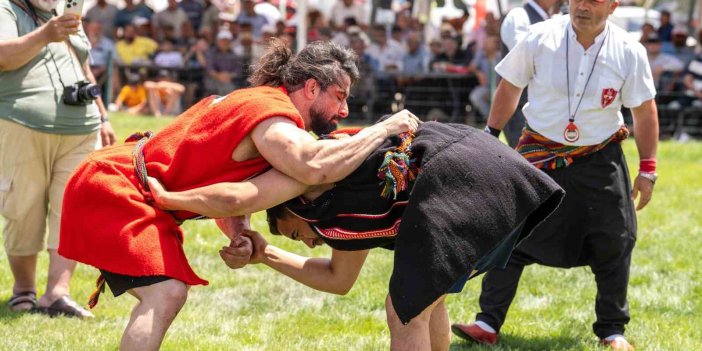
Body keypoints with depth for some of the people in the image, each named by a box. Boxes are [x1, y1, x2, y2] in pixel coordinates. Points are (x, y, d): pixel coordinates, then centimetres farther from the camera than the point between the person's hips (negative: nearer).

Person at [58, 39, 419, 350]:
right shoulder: (271, 113, -20)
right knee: (165, 293, -22)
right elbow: (315, 168, -40)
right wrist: (383, 129, -26)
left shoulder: (258, 100, 12)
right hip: (111, 186, -11)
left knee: (163, 295, 17)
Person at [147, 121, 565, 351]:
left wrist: (165, 196, 8)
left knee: (406, 311, 1)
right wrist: (266, 255, 33)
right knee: (425, 298, 26)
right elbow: (339, 280, 40)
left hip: (454, 177, -10)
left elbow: (236, 199, -6)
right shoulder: (347, 213, 32)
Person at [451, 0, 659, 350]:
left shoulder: (629, 52, -10)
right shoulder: (539, 39, -12)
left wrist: (647, 169, 1)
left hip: (599, 161, 1)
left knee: (614, 243, 3)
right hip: (540, 156, -1)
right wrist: (491, 135, 3)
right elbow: (509, 87, 3)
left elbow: (644, 111, 0)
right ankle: (488, 323, 1)